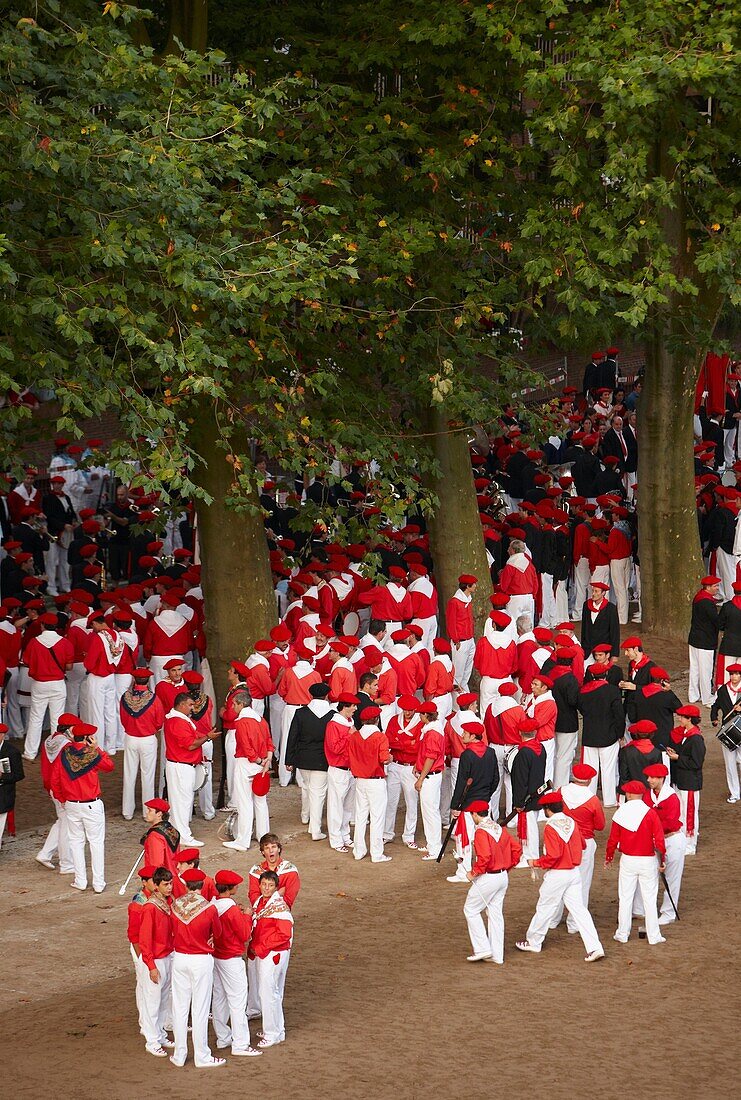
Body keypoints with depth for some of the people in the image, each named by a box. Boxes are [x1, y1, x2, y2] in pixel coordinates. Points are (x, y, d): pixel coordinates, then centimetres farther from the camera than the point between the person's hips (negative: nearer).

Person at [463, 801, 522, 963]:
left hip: (488, 877, -8)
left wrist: (473, 872, -16)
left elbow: (485, 856, -29)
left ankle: (482, 949, 1)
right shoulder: (499, 828, 8)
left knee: (471, 910, 6)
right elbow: (516, 849, 11)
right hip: (503, 877, 8)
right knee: (496, 913, 13)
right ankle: (496, 955, 15)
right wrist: (507, 867, 18)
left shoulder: (481, 831, -17)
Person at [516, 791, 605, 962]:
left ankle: (533, 942, 27)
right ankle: (594, 948, -4)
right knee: (579, 909, 4)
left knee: (544, 909, 11)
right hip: (574, 872, 7)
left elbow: (553, 856, -23)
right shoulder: (572, 822, 4)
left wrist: (536, 863, -9)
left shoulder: (551, 828, -18)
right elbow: (581, 845, 15)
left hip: (556, 875, -7)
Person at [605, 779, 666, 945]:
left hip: (627, 860, 1)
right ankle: (653, 936, 9)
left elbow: (613, 839, 2)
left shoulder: (620, 813, -5)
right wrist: (662, 860, 1)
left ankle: (622, 934, 15)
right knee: (649, 899, 5)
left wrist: (609, 857, 18)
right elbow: (659, 839, -12)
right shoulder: (650, 813, -12)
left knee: (625, 898, 11)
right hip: (648, 861, -1)